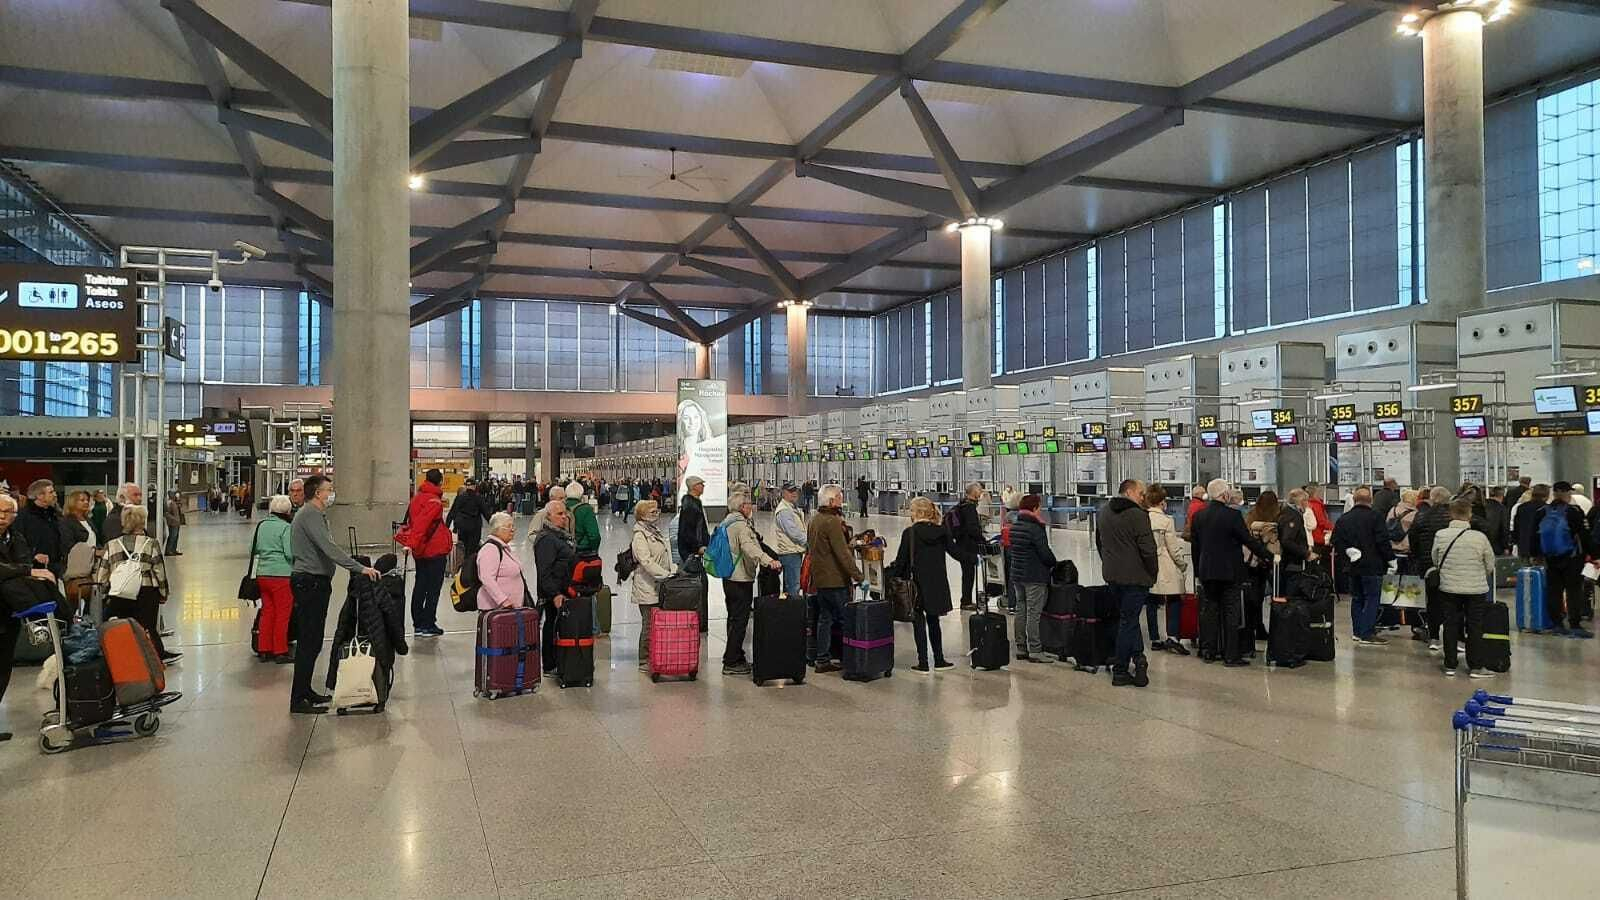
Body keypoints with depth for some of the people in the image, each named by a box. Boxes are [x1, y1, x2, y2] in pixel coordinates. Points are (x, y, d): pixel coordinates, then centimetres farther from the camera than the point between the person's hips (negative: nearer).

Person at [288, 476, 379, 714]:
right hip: (309, 583, -11)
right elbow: (329, 548, -25)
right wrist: (359, 568, -28)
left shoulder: (316, 515, 19)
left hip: (315, 583, 11)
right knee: (308, 642, -8)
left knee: (312, 641, 16)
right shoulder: (310, 515, -15)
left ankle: (305, 691, 25)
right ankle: (298, 700, -5)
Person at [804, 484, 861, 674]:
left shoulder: (814, 520, 12)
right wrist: (859, 576, -22)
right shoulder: (832, 522, -18)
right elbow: (843, 554, -23)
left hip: (819, 579, 9)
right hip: (835, 580, -9)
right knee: (846, 619, -2)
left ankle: (822, 659, 15)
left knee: (825, 617, 13)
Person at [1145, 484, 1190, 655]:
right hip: (1165, 569, -4)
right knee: (1174, 602, 3)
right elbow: (1174, 548, -9)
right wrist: (1183, 564, 6)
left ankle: (1155, 639, 14)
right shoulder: (1166, 520, -12)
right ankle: (1172, 637, -9)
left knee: (1151, 604, 9)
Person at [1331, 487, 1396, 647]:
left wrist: (1346, 554, 8)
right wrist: (1391, 559, -4)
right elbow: (1383, 541, -12)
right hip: (1372, 566, -5)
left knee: (1357, 598, 15)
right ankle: (1367, 634, -8)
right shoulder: (1374, 516, -9)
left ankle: (1358, 631, 18)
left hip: (1352, 566, 6)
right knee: (1371, 598, -3)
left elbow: (1336, 543, 6)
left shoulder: (1343, 519, 7)